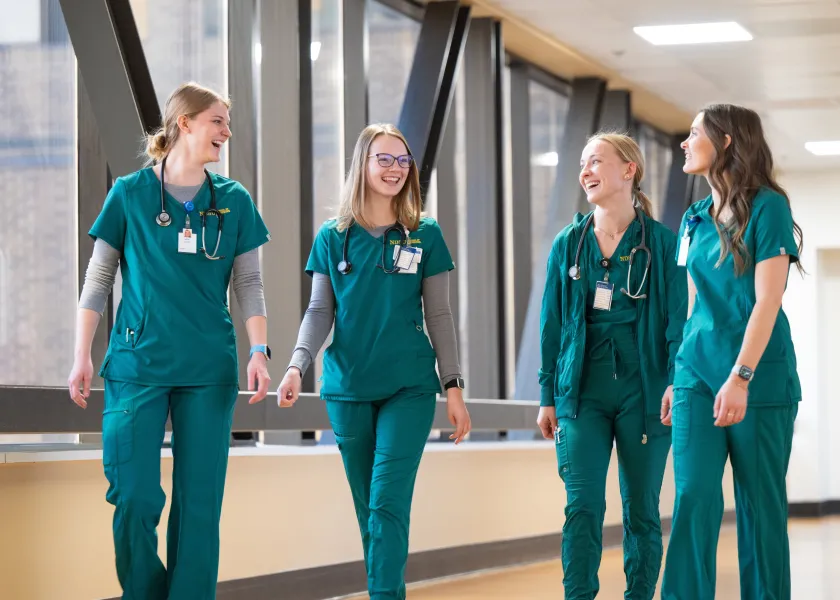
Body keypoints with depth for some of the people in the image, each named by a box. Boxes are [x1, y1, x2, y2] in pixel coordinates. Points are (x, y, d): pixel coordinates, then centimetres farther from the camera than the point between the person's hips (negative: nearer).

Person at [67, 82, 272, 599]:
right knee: (135, 498, -7)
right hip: (138, 363, -2)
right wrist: (82, 357, -1)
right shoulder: (130, 195, 2)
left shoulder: (234, 201, 8)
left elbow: (249, 284, 7)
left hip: (210, 370, 2)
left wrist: (259, 352, -5)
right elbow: (98, 280, 4)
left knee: (199, 502, 1)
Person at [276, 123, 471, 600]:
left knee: (388, 503, -14)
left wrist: (454, 386, 0)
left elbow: (438, 315, 4)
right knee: (368, 510, 9)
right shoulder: (333, 237, 6)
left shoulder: (425, 235, 3)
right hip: (348, 389, 2)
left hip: (409, 388, -2)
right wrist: (298, 366, -12)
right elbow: (320, 311, 4)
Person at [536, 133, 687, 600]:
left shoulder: (662, 242, 1)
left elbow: (678, 317, -4)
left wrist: (677, 382, -17)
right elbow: (552, 324, 11)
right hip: (583, 393, 2)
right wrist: (548, 397, 7)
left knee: (642, 512, 4)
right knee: (583, 506, -8)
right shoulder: (569, 245, 9)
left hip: (643, 390, -2)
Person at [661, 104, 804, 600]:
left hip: (759, 376, -5)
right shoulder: (695, 220, 13)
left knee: (760, 503, 0)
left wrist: (740, 377, -22)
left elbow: (767, 300, -14)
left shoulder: (767, 207, -6)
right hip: (698, 371, 5)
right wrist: (678, 379, 13)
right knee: (694, 496, -7)